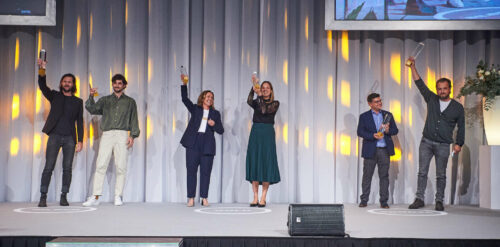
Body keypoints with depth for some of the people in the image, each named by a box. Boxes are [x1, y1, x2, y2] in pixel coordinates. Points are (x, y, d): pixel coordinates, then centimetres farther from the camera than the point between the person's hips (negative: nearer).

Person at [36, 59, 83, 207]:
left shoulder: (78, 101, 14)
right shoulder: (54, 96, 12)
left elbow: (80, 122, 10)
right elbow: (42, 86, -6)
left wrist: (80, 140, 2)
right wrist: (42, 70, -23)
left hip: (70, 138, 1)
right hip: (55, 135, -1)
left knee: (67, 168, -1)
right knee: (49, 167, -6)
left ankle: (63, 197, 5)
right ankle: (43, 197, -4)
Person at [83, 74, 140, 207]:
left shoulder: (130, 102, 18)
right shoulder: (105, 100, 20)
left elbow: (134, 120, 12)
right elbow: (92, 109, 5)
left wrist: (132, 135, 0)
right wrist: (91, 97, -12)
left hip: (122, 135, 0)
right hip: (107, 134, 1)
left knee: (121, 167, -5)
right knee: (100, 165, -8)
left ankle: (118, 196, 1)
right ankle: (95, 197, -7)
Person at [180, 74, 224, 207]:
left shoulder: (215, 113, 17)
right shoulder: (195, 109, 15)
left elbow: (221, 130, 11)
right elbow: (185, 99, 1)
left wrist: (214, 124, -8)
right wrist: (184, 84, -8)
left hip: (207, 144, 1)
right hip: (193, 142, -1)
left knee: (206, 171, -1)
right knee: (191, 170, -3)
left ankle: (204, 198, 6)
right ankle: (191, 198, 1)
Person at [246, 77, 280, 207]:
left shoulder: (275, 103, 6)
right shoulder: (257, 102, 12)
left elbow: (265, 110, -13)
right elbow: (249, 101, -12)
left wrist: (260, 96, -14)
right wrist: (254, 88, -21)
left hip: (267, 134, -2)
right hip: (255, 133, 3)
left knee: (266, 163, -5)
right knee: (254, 163, -1)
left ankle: (263, 198, -1)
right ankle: (255, 198, 3)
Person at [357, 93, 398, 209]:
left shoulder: (388, 115, 12)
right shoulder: (364, 116, 4)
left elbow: (395, 130, 11)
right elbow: (360, 132, -4)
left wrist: (388, 130, -11)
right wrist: (373, 136, -18)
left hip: (384, 150, 2)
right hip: (370, 150, -2)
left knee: (384, 176, 3)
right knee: (367, 176, 3)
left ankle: (384, 201, 8)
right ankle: (364, 200, 12)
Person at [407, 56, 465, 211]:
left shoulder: (457, 107, 4)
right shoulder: (431, 99, 7)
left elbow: (461, 127, 9)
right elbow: (419, 83, 7)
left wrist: (458, 143, 0)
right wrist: (413, 66, 2)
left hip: (443, 146, -1)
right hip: (426, 142, 1)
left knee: (441, 175, 2)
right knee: (422, 171, -1)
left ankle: (439, 201, 10)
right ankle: (419, 199, 2)